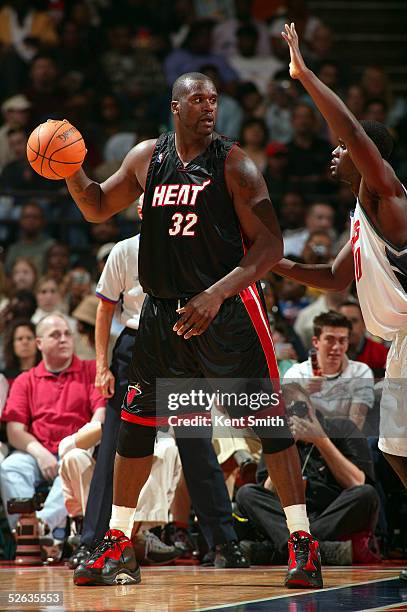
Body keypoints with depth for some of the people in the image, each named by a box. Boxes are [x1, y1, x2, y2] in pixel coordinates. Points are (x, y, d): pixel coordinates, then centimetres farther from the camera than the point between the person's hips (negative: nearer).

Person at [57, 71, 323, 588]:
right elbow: (97, 209, 18)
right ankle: (117, 546, 19)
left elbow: (270, 246, -13)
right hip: (164, 307, 5)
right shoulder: (147, 158, 5)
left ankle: (302, 544, -7)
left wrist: (215, 294, -23)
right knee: (135, 421, 7)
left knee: (268, 418, -9)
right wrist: (71, 173, -3)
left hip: (227, 306, -5)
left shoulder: (233, 165, -9)